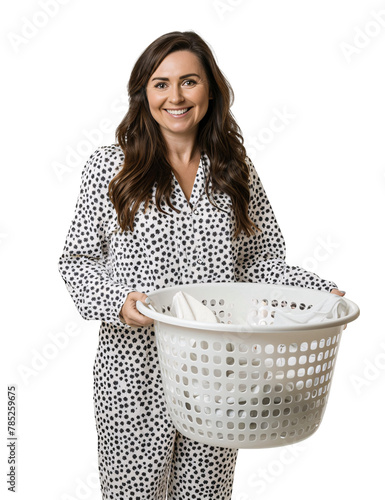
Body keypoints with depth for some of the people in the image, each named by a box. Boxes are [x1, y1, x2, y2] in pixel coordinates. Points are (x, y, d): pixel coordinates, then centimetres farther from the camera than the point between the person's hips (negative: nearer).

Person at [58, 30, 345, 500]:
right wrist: (118, 301, -19)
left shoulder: (236, 170, 5)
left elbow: (261, 261, 7)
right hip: (136, 372, -2)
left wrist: (319, 291, -8)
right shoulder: (109, 166, -3)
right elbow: (77, 260, 0)